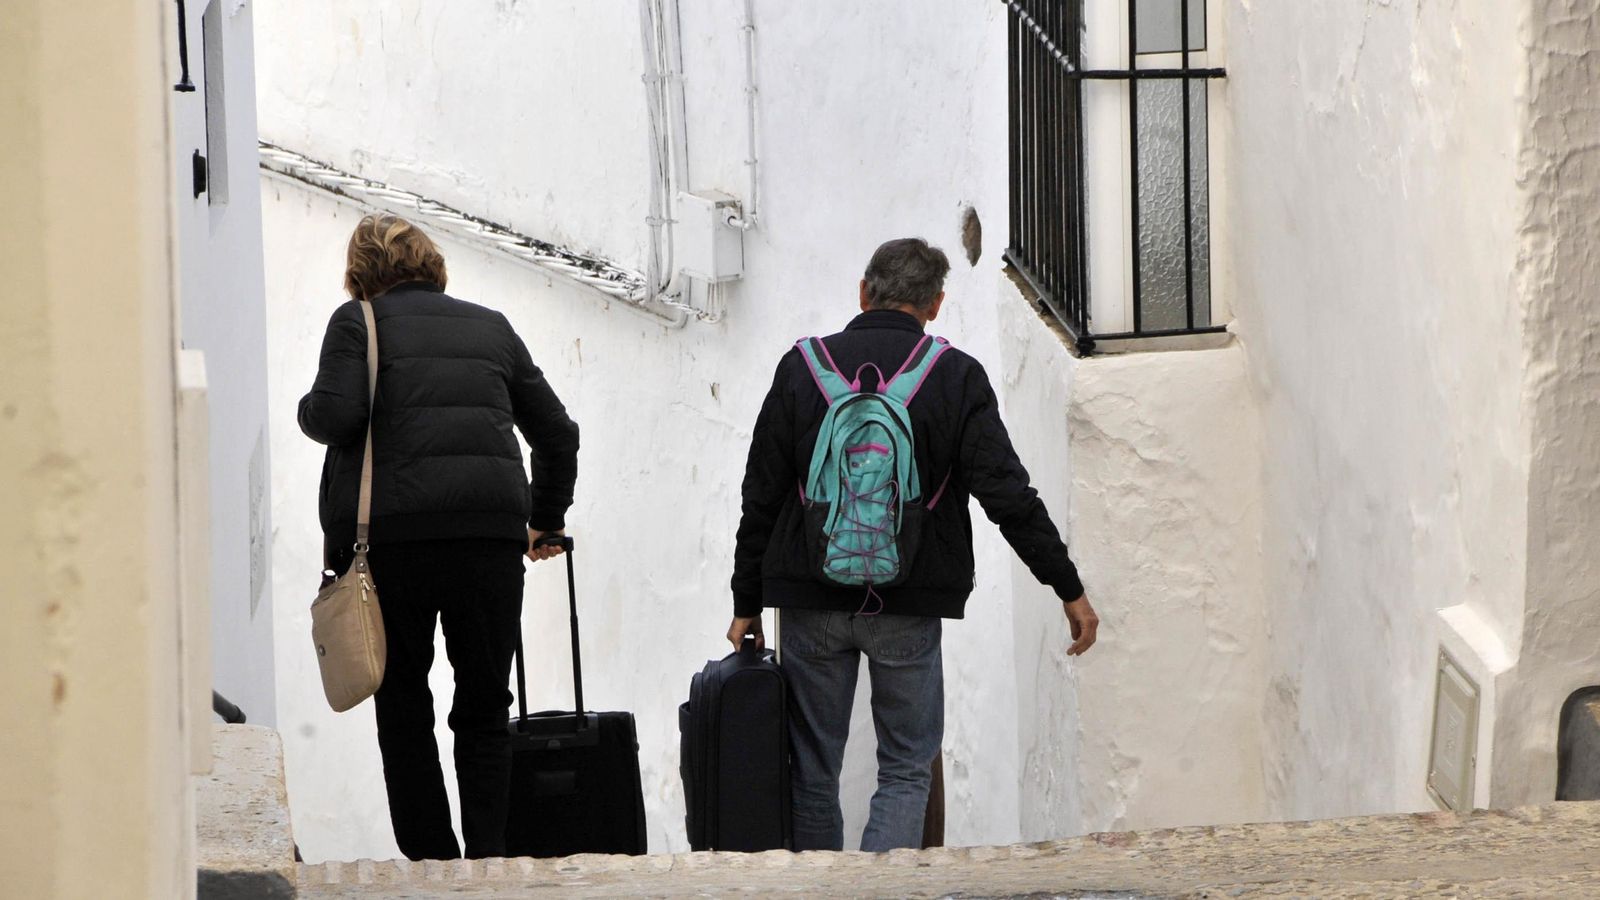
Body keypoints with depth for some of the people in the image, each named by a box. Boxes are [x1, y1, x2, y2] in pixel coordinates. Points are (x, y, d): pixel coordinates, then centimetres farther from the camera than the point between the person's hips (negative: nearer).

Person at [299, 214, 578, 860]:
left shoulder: (358, 322, 6)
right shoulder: (491, 328, 19)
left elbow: (336, 414, -10)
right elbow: (557, 432, 23)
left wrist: (308, 413, 14)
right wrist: (547, 520, 36)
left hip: (397, 534, -3)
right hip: (493, 531, 3)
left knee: (403, 707, 7)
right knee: (484, 708, 10)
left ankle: (431, 859, 3)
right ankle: (488, 854, 2)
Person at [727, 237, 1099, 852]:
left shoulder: (803, 368, 2)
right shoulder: (956, 377, -3)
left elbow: (761, 499, 4)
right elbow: (1009, 495, -6)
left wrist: (748, 603, 11)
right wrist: (1068, 587, 0)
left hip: (812, 603, 1)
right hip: (909, 607, -1)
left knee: (813, 771, 11)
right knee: (906, 769, 5)